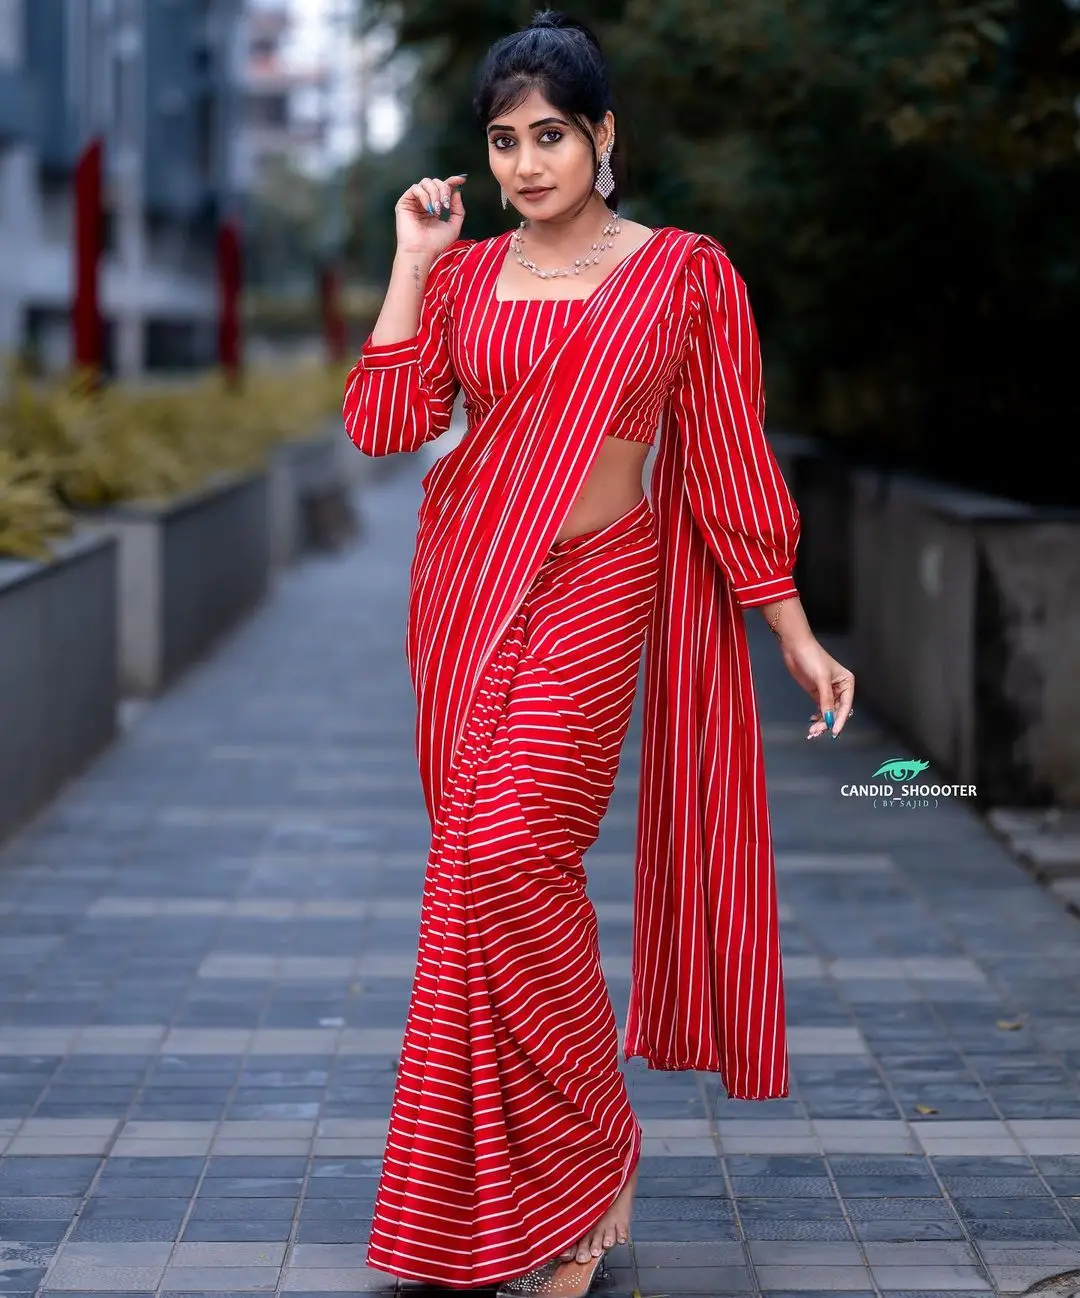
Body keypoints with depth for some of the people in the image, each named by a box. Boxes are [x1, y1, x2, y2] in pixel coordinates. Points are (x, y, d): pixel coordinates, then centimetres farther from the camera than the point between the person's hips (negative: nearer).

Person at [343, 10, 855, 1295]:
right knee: (483, 856, 7)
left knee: (509, 853, -18)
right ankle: (497, 1179, 22)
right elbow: (383, 421, -3)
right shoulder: (463, 272, 8)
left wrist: (796, 632, -1)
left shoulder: (685, 274, -2)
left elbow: (728, 462, 0)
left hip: (593, 588, -4)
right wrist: (413, 260, -3)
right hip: (467, 586, 5)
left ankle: (585, 1162, -2)